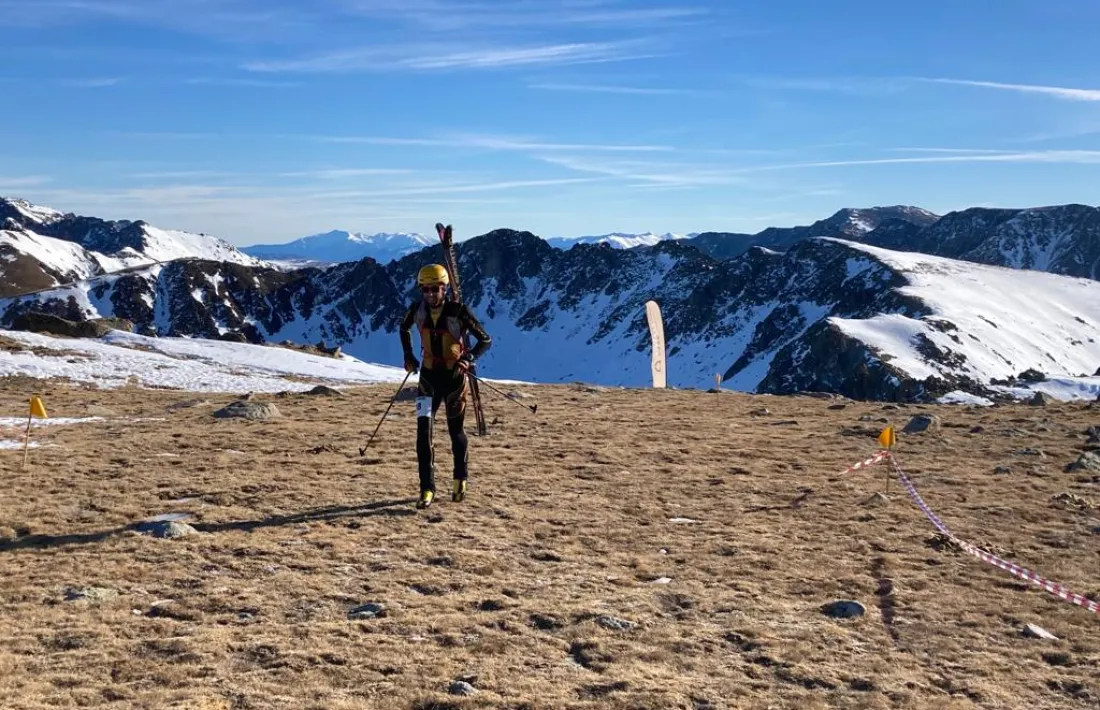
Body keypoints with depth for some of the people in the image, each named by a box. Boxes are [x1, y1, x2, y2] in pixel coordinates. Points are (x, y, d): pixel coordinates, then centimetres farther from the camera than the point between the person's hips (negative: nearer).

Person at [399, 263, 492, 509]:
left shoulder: (458, 311, -18)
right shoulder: (417, 310, -6)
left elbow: (485, 339, -13)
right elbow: (404, 328, 18)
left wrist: (469, 358, -29)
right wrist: (408, 355, 7)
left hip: (455, 376, -2)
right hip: (429, 375, 2)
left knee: (456, 430, 10)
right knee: (423, 428, -12)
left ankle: (460, 480, 35)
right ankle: (427, 488, -8)